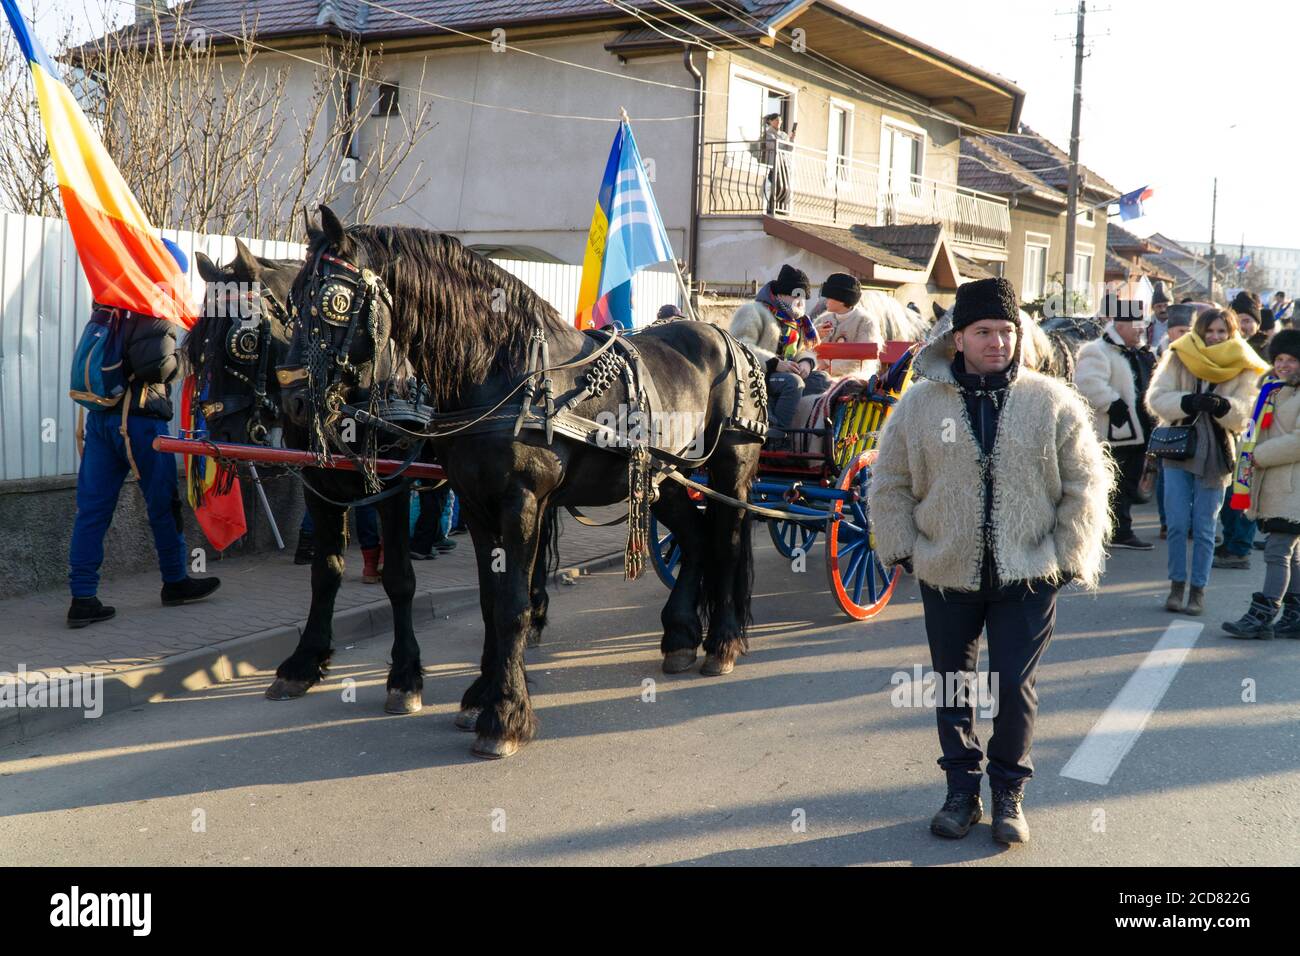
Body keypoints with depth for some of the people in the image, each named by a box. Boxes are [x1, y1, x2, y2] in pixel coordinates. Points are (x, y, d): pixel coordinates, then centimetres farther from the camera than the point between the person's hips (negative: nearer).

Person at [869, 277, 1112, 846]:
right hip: (946, 575, 2)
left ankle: (1008, 793, 22)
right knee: (951, 687, 12)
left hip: (1026, 576, -1)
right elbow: (891, 484, 6)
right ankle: (961, 790, 28)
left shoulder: (1053, 403, -2)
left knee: (1014, 687, 2)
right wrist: (902, 548, 1)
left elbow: (1084, 487, 2)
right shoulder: (920, 403, -1)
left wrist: (1067, 558, -2)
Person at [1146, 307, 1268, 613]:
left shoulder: (1243, 369, 1)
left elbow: (1245, 412, -8)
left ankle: (1198, 589, 14)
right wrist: (1189, 402, -25)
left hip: (1216, 454, 0)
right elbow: (1156, 398, -8)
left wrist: (1222, 407, -29)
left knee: (1204, 528, 4)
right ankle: (1177, 585, 15)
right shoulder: (1179, 358, 1)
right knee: (1177, 524, 1)